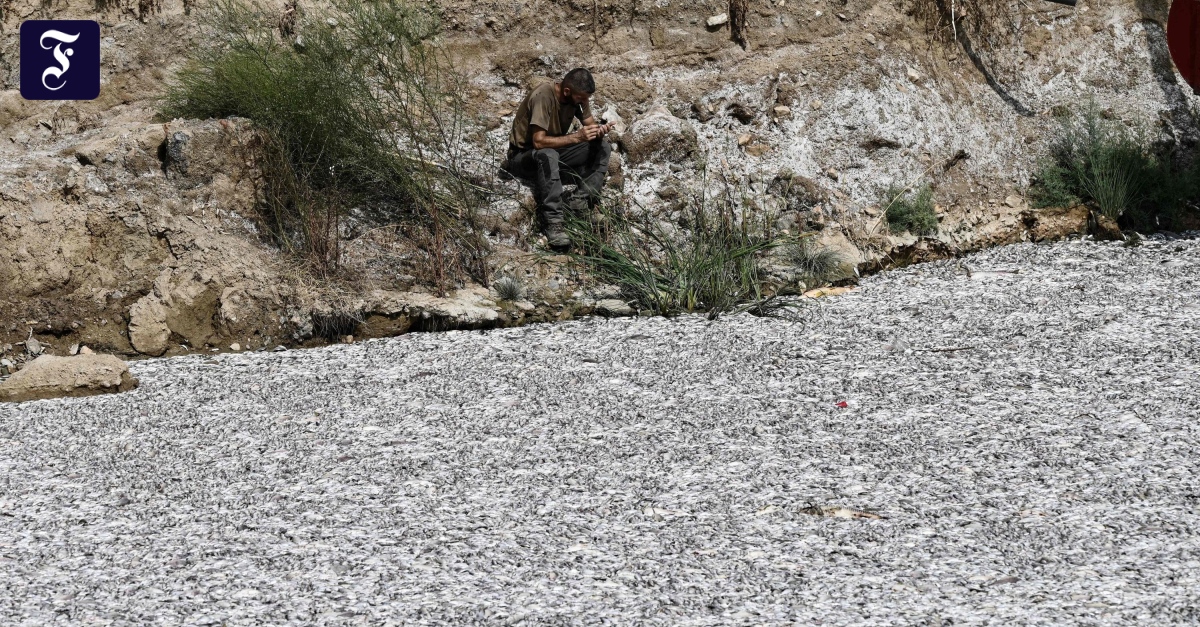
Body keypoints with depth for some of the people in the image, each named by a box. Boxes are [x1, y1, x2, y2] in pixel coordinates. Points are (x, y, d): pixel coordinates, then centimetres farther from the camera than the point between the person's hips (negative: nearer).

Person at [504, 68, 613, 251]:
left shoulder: (577, 95, -8)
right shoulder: (542, 95, -29)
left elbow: (590, 122, 2)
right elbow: (539, 141, -33)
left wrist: (599, 130, -22)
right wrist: (577, 137, -37)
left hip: (555, 151, 7)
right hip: (524, 156, -7)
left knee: (603, 147, -10)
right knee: (548, 155, -41)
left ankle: (580, 201, -22)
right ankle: (552, 222, -42)